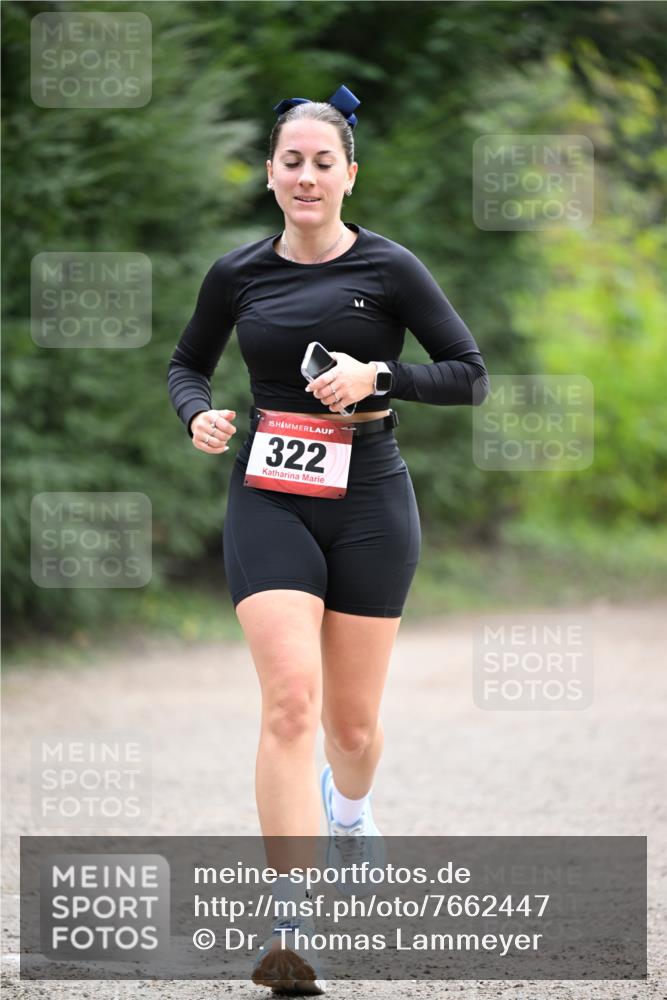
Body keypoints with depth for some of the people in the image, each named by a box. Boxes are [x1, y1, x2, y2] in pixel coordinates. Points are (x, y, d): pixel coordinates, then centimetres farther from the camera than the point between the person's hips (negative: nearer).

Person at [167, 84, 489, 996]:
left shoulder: (389, 268, -3)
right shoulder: (238, 276, 3)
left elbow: (471, 375, -2)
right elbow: (187, 364, 19)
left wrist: (378, 376, -17)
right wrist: (198, 413, -3)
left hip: (368, 503, 0)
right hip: (269, 502, 0)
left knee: (352, 717, 9)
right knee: (290, 698, -18)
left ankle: (350, 807, 48)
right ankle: (293, 924, -21)